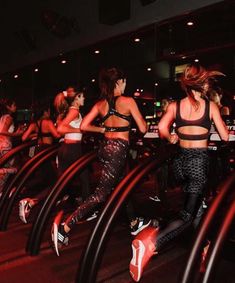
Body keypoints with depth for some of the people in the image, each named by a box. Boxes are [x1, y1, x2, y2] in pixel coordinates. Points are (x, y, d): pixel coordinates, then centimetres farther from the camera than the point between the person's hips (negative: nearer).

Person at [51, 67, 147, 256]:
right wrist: (142, 119, 17)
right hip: (119, 148, -7)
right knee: (102, 192, -7)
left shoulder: (100, 104, 9)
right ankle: (65, 227, -12)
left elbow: (84, 126, 4)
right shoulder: (128, 101, -5)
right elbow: (143, 129, -4)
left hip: (105, 147, 8)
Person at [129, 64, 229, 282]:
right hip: (199, 160, -4)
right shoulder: (210, 106, -2)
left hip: (180, 159, 5)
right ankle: (150, 243, -22)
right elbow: (225, 136, 0)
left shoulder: (174, 106, 3)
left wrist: (171, 138, 10)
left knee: (196, 204, 27)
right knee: (188, 213, -3)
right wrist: (224, 129, 23)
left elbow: (162, 128, -11)